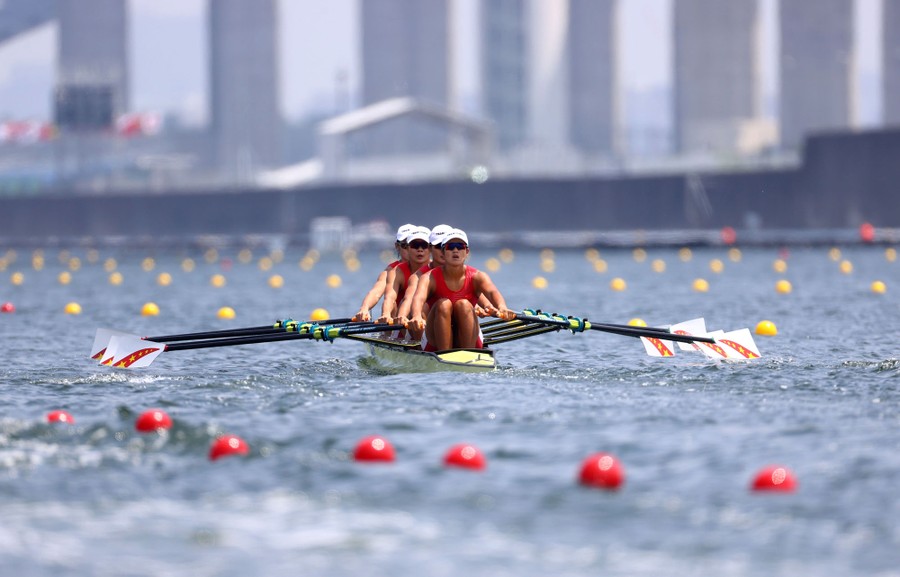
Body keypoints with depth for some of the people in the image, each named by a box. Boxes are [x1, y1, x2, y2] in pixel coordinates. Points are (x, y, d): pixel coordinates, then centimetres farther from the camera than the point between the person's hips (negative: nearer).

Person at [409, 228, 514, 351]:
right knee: (443, 304, -25)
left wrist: (502, 308, -52)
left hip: (468, 340, 1)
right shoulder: (430, 278, -9)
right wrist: (417, 316, -55)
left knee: (464, 305, -24)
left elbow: (492, 292, -27)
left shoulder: (477, 277, -5)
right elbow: (419, 298, -31)